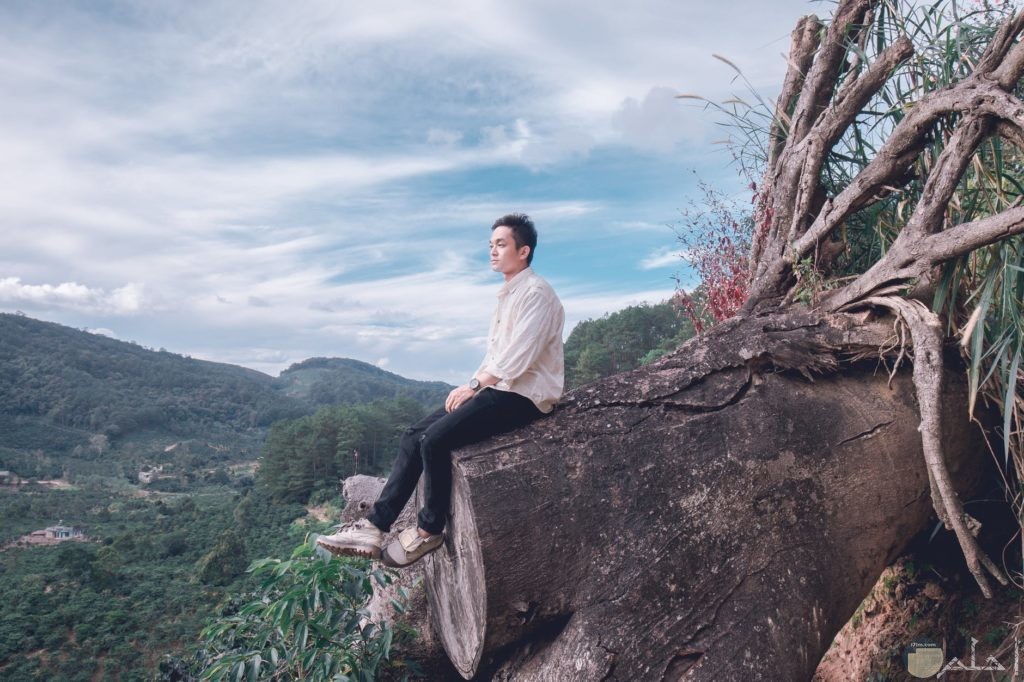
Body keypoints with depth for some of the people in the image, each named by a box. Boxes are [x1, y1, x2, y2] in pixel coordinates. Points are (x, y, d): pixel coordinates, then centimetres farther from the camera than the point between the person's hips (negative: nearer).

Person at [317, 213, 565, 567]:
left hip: (522, 396, -9)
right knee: (414, 437, -5)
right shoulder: (508, 294, 18)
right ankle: (375, 527, -6)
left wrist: (473, 385, -13)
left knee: (435, 440, -23)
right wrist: (472, 385, 4)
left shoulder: (536, 292, -11)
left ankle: (429, 531, -5)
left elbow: (517, 357, -20)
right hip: (496, 389, 9)